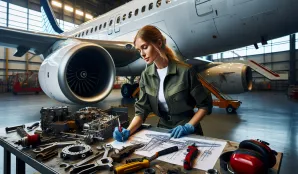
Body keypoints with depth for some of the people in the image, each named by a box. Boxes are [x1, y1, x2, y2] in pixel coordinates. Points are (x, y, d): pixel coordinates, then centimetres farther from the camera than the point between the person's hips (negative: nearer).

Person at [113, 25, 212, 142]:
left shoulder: (185, 71, -15)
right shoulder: (146, 76, -2)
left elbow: (205, 105, -6)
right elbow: (142, 109, -2)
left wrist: (189, 127, -15)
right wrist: (128, 131, -16)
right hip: (163, 130, 3)